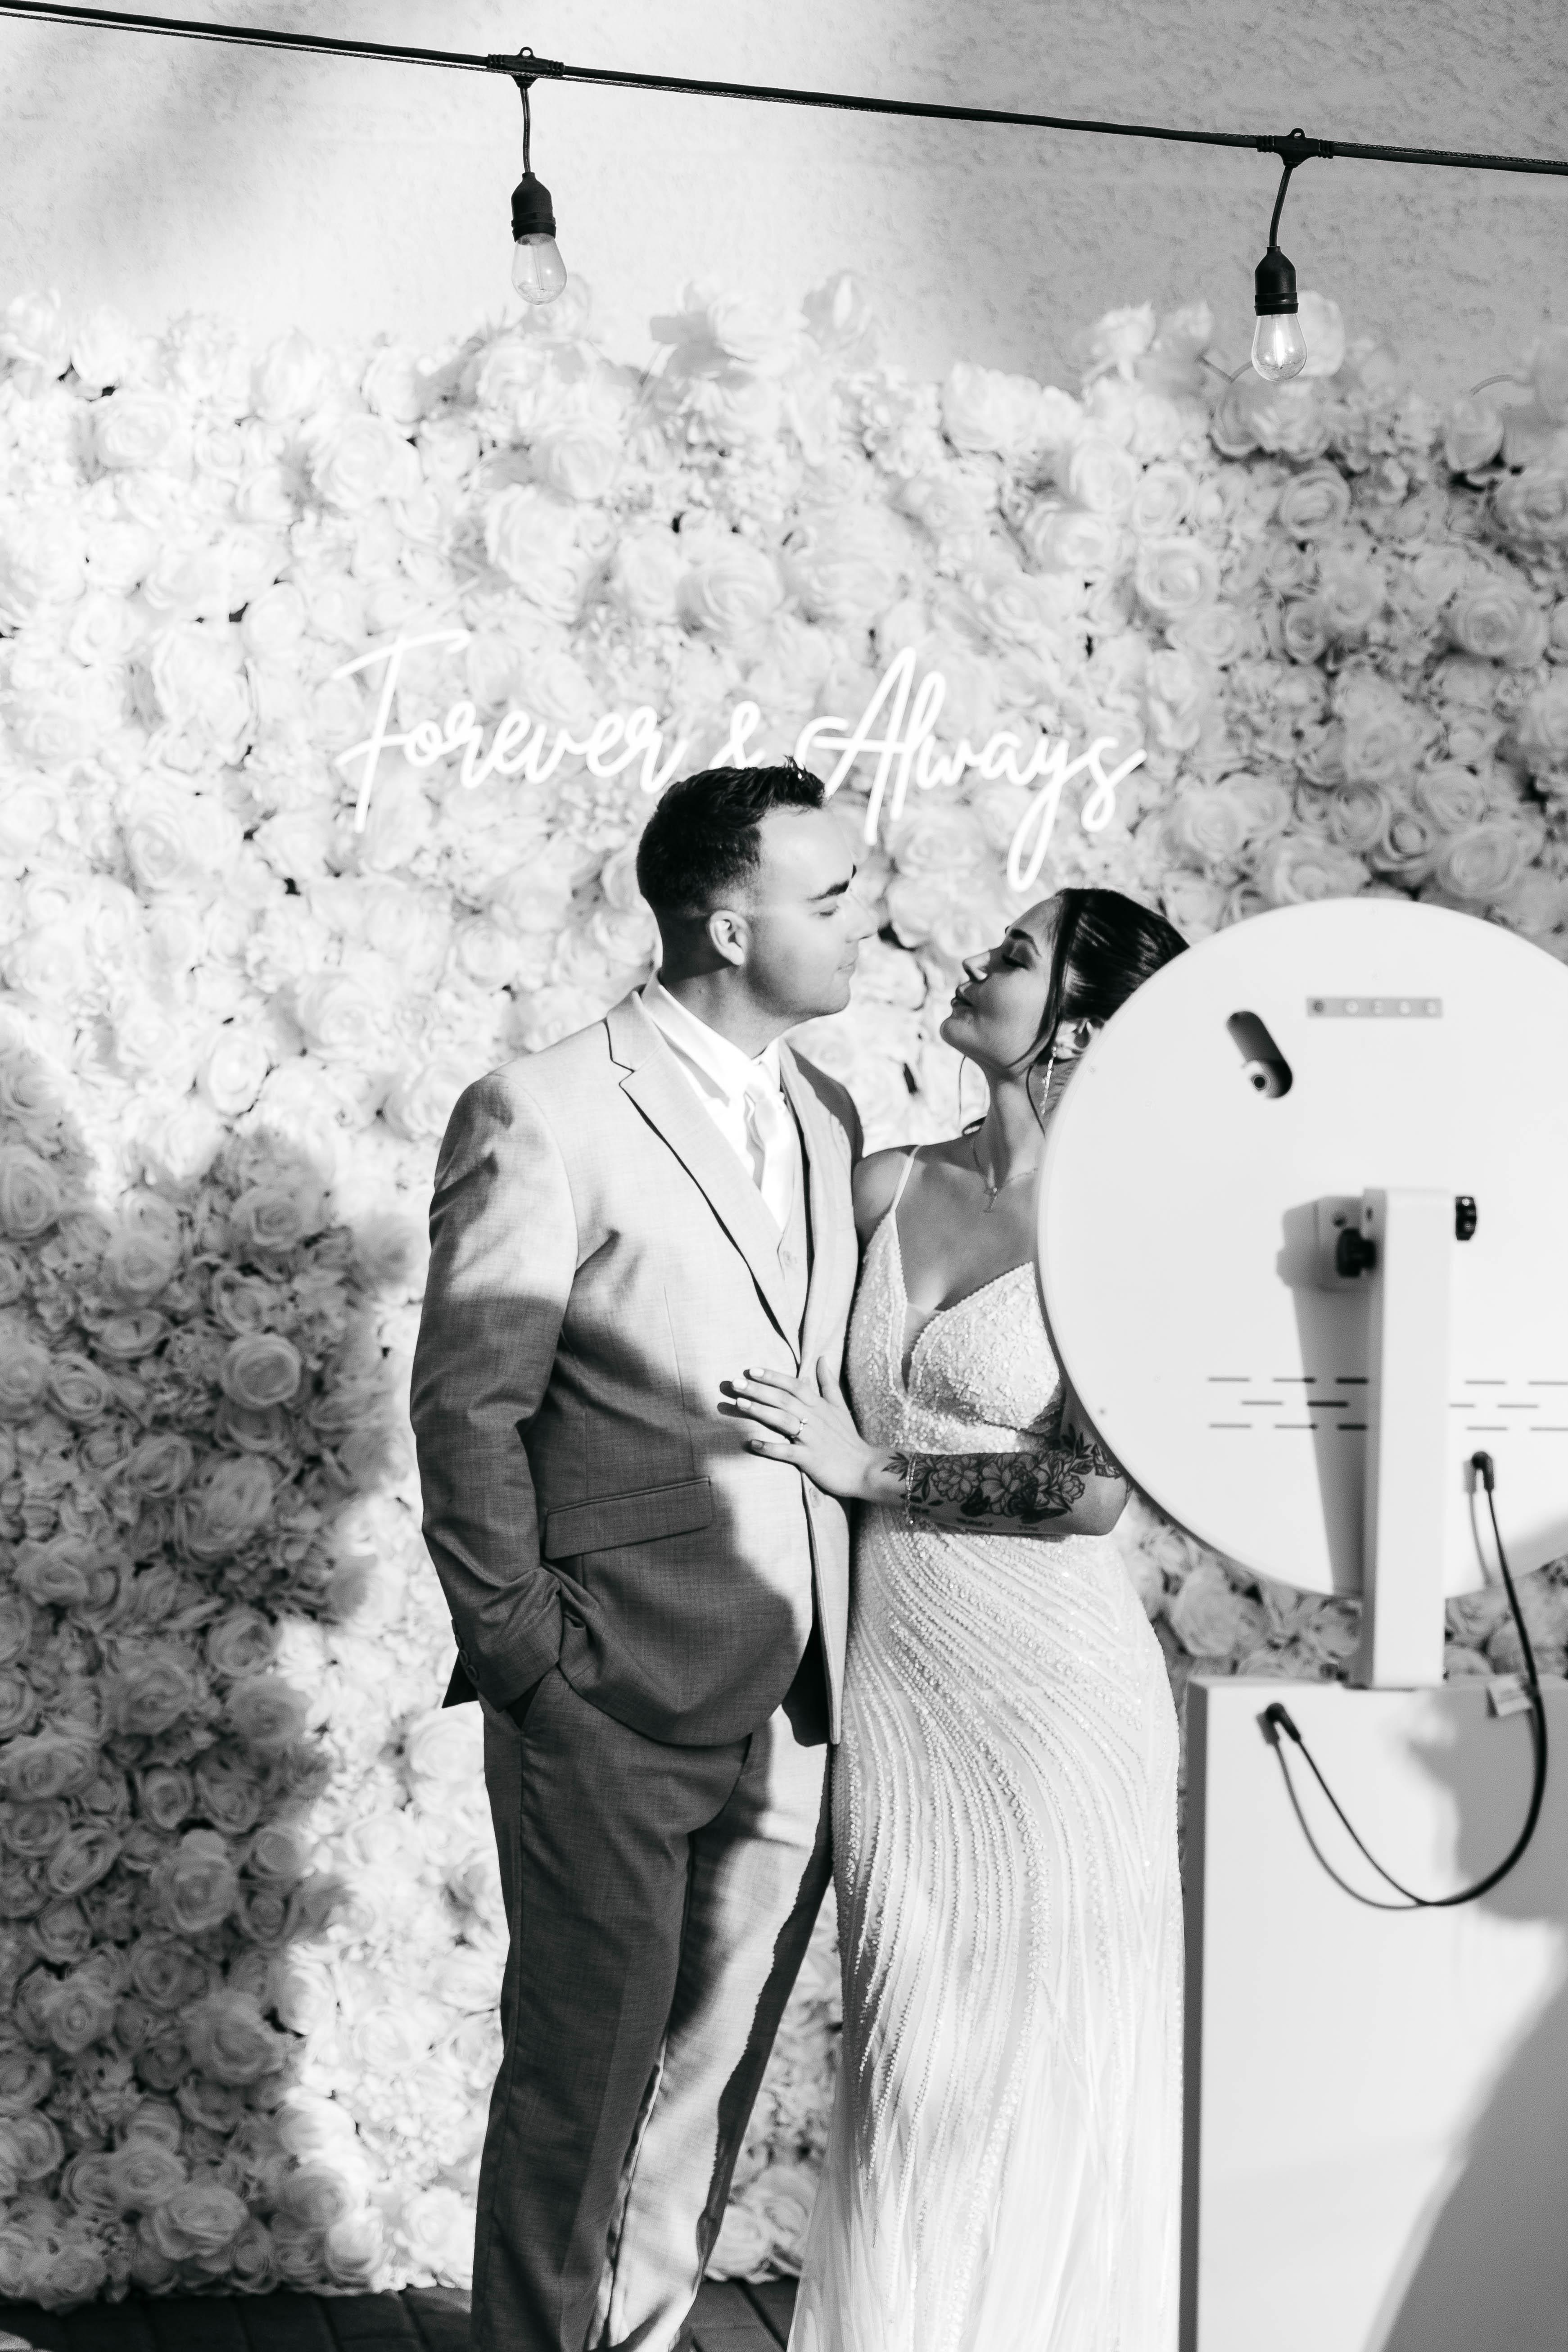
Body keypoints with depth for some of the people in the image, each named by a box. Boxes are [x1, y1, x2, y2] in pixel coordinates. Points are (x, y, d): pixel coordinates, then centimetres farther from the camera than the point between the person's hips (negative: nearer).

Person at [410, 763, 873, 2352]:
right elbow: (466, 1407, -10)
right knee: (584, 2077, 7)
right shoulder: (545, 1116, -11)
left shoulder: (828, 1118, 11)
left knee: (712, 2071, 16)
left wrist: (838, 1648, 8)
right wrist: (525, 1656, -10)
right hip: (617, 1701, -6)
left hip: (795, 1708, 6)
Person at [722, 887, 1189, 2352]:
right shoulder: (890, 1186, 4)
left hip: (1045, 1685, -4)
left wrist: (873, 1466, -12)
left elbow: (1094, 1484, -17)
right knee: (909, 2055, 13)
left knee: (1037, 2068, 9)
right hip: (890, 1679, 4)